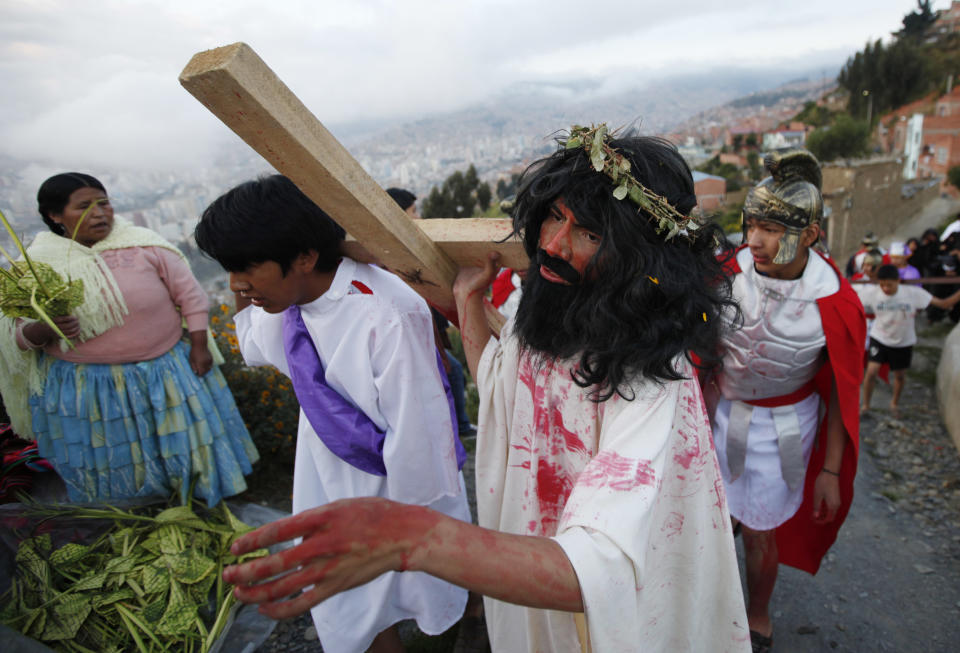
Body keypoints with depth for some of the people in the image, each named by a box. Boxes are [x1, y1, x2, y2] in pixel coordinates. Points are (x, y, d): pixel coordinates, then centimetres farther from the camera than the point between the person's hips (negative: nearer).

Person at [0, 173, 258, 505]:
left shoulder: (143, 245, -8)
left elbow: (190, 295, -1)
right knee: (109, 470, 17)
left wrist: (199, 347, -3)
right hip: (86, 392, 1)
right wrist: (44, 330, -23)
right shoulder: (37, 264, -5)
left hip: (165, 374, 0)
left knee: (182, 445, 15)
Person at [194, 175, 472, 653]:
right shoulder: (287, 301, -7)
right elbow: (256, 351, 15)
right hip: (329, 481, 7)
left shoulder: (388, 317, -34)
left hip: (389, 486, -6)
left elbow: (415, 432, -26)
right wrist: (242, 300, -2)